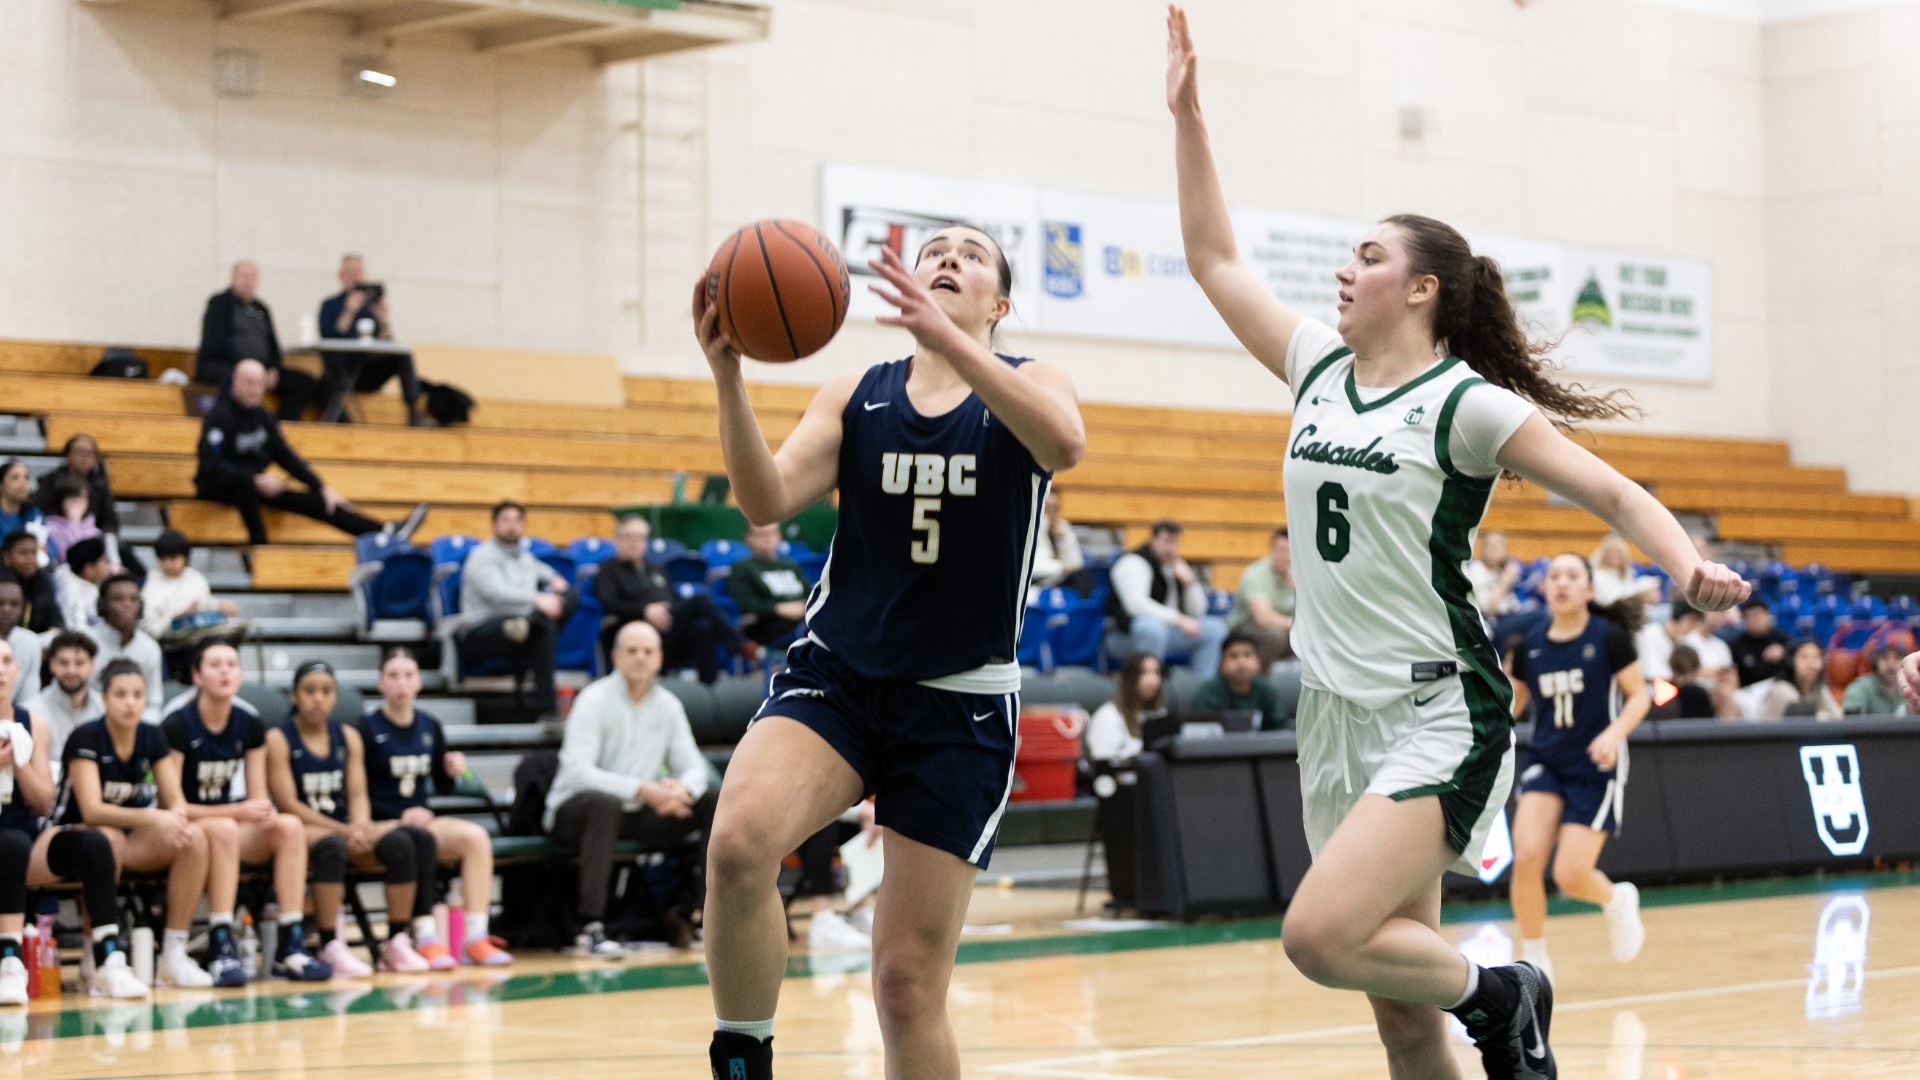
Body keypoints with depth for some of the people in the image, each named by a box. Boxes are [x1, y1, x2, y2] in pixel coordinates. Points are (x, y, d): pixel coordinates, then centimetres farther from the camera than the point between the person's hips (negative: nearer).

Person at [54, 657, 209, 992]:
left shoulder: (153, 738, -1)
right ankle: (96, 958, -29)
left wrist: (177, 815, -29)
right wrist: (153, 818, -41)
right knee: (108, 839, -40)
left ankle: (174, 955, -19)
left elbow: (175, 799, -4)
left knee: (195, 837, -21)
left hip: (133, 841, 5)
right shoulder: (86, 738, -18)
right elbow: (92, 810, -28)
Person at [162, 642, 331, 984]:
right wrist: (236, 811, -23)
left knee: (290, 826, -22)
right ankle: (221, 951, -38)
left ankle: (290, 947, -26)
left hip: (230, 823, 6)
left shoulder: (250, 727, 5)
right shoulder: (177, 727, -12)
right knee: (224, 830, -38)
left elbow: (259, 800, 5)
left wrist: (264, 812, -21)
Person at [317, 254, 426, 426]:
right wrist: (349, 313, -19)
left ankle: (414, 411, -29)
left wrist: (383, 320, -12)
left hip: (367, 376, 3)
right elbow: (328, 339, -12)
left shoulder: (371, 305, 14)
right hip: (340, 374, -3)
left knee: (403, 356, -19)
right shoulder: (330, 305, 7)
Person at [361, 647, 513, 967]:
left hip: (420, 820, 5)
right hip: (380, 826, -5)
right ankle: (425, 940, -37)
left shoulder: (430, 727, 13)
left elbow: (442, 787, 20)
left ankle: (476, 937, -27)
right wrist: (401, 816, -17)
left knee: (476, 836, -24)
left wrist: (452, 772, -3)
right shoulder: (368, 728, -3)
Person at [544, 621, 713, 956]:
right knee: (604, 804, -40)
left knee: (715, 801, -9)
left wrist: (681, 789, -23)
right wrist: (642, 789, -32)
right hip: (574, 811, -6)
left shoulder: (668, 706, 7)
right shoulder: (595, 700, -11)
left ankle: (693, 911, -6)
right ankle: (590, 929, -45)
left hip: (637, 815, 6)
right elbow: (577, 772, -23)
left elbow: (693, 767, 4)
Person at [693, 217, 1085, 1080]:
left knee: (910, 981, -1)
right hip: (836, 676, 1)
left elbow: (1065, 442, -24)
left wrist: (949, 340, -35)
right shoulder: (854, 397, 8)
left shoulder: (1027, 386, 1)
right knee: (739, 839, -31)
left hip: (959, 705, -1)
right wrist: (729, 379, -22)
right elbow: (768, 502, -7)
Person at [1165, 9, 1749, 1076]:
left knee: (1321, 934, -24)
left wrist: (1691, 570, -30)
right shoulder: (1321, 369, 9)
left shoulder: (1466, 404, -8)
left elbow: (1614, 492, -11)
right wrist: (1187, 112, 11)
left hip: (1440, 715, -6)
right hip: (1337, 712, 6)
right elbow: (1216, 257, 15)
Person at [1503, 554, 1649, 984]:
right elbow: (1513, 703, 15)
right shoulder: (1530, 646, 2)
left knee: (1570, 876, -11)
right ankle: (1534, 958, 1)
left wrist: (1614, 734, -23)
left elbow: (1639, 696, -5)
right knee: (1526, 856, -18)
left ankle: (1617, 902, 27)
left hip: (1597, 768, -3)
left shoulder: (1608, 637, -9)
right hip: (1545, 763, 3)